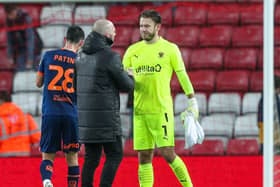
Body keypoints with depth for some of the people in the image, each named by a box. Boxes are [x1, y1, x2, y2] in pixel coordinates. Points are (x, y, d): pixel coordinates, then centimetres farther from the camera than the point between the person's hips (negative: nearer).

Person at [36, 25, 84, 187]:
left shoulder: (48, 56, 2)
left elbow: (38, 83, 12)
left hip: (50, 113, 1)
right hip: (71, 114, -1)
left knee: (47, 155, 6)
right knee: (72, 157, 10)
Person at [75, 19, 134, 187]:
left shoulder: (83, 56, 11)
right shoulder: (110, 56, -12)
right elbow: (127, 86, -7)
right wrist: (130, 77, 16)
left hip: (85, 115, 7)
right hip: (105, 116, -7)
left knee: (91, 158, 9)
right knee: (115, 156, 0)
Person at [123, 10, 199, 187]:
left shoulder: (170, 49, 0)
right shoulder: (133, 50, 10)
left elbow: (182, 75, 1)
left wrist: (192, 101, -2)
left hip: (162, 110, -4)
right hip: (140, 111, 4)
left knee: (167, 153, -9)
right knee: (144, 157, 4)